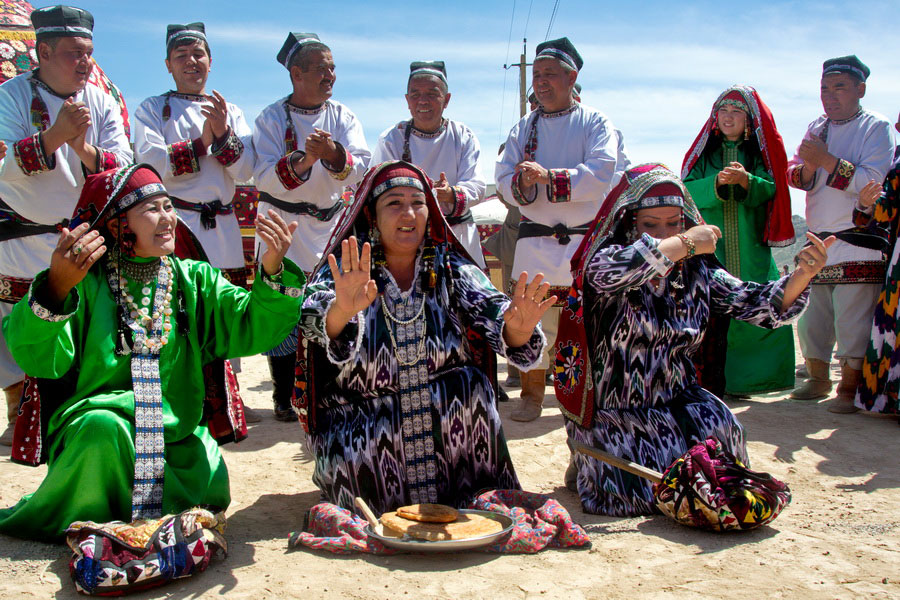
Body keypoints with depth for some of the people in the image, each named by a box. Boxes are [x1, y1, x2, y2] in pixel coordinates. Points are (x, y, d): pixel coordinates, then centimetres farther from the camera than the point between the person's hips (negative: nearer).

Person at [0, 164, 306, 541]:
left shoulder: (195, 280, 6)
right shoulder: (86, 281, -6)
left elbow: (250, 328, -7)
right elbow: (38, 357, -20)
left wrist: (272, 271, -25)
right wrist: (56, 287, -38)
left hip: (176, 435, 4)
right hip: (87, 435, -4)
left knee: (209, 494, -18)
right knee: (104, 426, -34)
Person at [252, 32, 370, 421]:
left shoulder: (342, 116, 6)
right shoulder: (272, 118, -3)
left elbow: (360, 167, -9)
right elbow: (265, 177, -14)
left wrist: (334, 154, -30)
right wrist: (303, 160, -30)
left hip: (329, 225, 3)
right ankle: (285, 398, 10)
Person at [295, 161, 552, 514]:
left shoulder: (451, 270, 1)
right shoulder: (344, 272, -5)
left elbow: (489, 308, -17)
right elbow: (317, 320, -26)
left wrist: (517, 327, -42)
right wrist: (342, 310, -51)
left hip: (449, 423, 2)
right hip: (361, 423, -1)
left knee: (469, 387, -25)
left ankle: (473, 496, -6)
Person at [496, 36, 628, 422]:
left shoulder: (596, 123, 3)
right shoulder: (523, 129, 13)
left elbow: (601, 173, -13)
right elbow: (504, 179, 4)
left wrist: (549, 177, -22)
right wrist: (522, 183, -19)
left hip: (585, 241, -2)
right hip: (535, 242, 2)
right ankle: (531, 396, 15)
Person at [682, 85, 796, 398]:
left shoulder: (761, 150, 11)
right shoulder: (704, 150, 12)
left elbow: (772, 189, -2)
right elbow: (687, 190, -1)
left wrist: (745, 180, -20)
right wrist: (717, 182, -19)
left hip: (750, 249, 1)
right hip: (709, 246, 0)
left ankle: (739, 381, 3)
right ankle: (708, 381, -2)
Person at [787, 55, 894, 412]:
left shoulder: (876, 127, -3)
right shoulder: (816, 128, 15)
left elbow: (873, 182, -15)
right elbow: (796, 178, 7)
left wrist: (828, 161, -20)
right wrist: (808, 166, -14)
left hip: (859, 241, -6)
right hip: (819, 241, 6)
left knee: (853, 318, -7)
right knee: (811, 315, 10)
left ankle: (849, 387, 4)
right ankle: (818, 379, 25)